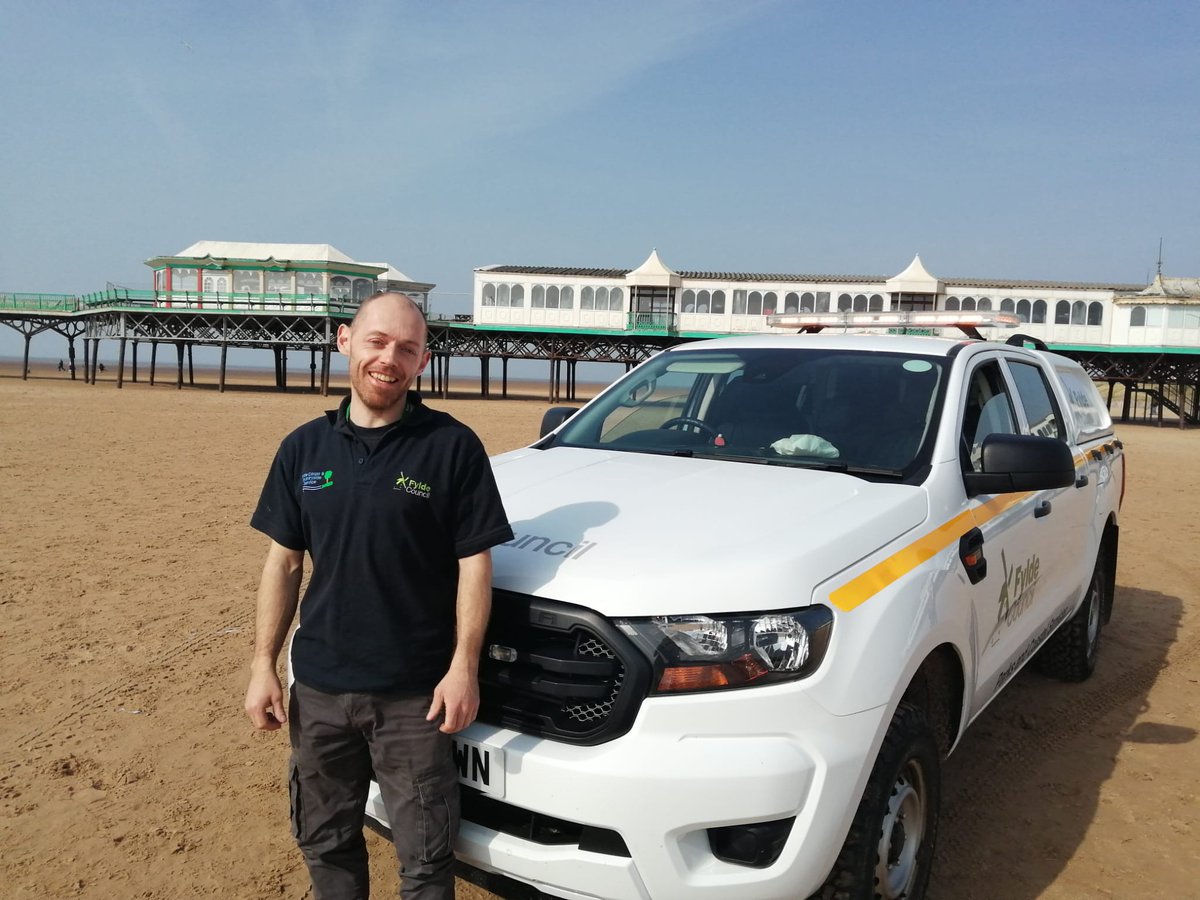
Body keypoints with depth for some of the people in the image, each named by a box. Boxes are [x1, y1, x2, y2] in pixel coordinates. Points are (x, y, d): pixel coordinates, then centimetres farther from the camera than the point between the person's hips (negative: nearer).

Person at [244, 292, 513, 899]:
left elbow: (474, 562, -7)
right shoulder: (305, 447, 4)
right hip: (318, 687, 4)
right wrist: (263, 663, 3)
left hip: (415, 694, -4)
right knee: (325, 843, 21)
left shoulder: (452, 446, -8)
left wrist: (463, 667, -13)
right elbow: (283, 560, 7)